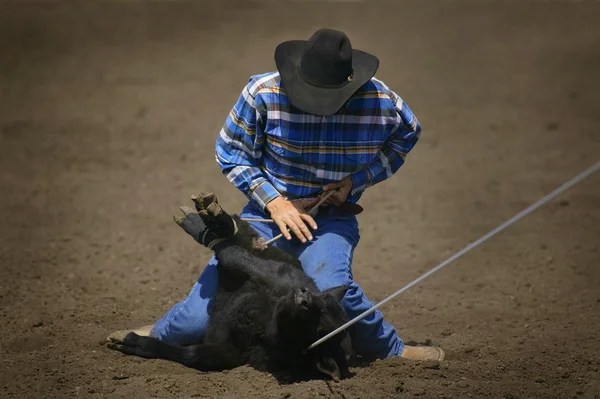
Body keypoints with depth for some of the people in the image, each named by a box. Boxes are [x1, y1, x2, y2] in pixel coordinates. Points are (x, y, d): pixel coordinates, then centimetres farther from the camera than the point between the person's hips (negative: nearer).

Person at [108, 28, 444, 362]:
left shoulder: (381, 102, -14)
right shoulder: (263, 92, -17)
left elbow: (407, 137, 9)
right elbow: (231, 154, -2)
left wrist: (355, 180, -6)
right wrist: (274, 202, -15)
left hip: (333, 216, -1)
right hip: (270, 210, 1)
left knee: (331, 287, -35)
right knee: (202, 316, -3)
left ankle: (392, 350, -8)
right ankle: (163, 332, 34)